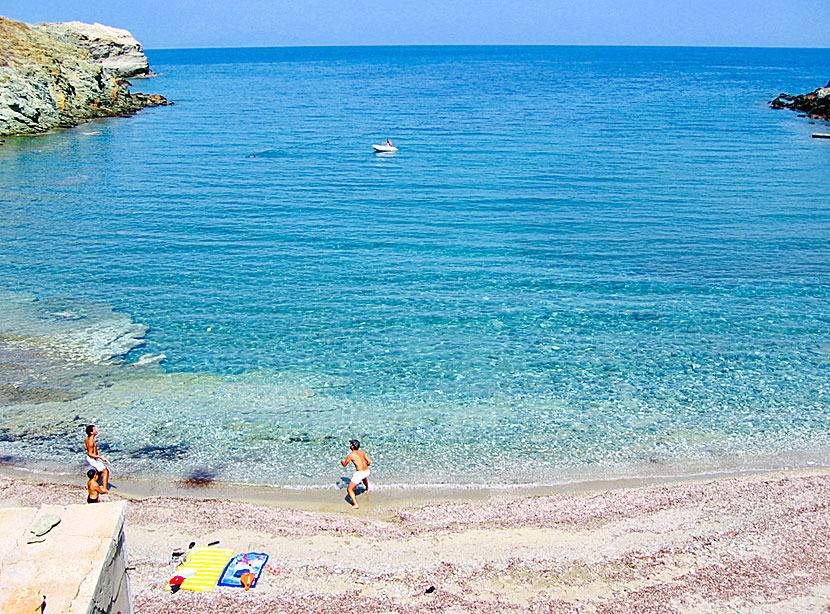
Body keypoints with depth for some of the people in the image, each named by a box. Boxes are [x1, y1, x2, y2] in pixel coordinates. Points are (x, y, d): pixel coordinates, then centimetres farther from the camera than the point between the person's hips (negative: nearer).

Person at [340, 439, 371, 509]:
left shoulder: (351, 455, -9)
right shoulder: (362, 452, 8)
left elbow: (344, 465, 3)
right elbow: (369, 462, 7)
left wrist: (342, 461, 26)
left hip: (359, 473, -7)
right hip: (367, 471, 7)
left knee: (350, 489, 1)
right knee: (365, 478, 45)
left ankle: (355, 505, -14)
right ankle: (367, 489, 73)